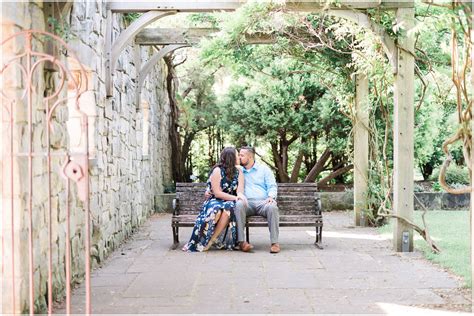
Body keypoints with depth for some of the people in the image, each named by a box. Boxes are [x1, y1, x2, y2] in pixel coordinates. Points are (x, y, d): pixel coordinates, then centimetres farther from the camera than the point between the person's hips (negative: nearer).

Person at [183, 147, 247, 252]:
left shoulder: (239, 172, 9)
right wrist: (235, 197, -21)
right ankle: (202, 242, -27)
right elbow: (217, 193, -13)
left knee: (229, 209, -35)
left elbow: (240, 191, -5)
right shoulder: (217, 170, -5)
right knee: (215, 210, -39)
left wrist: (240, 196, -30)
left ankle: (211, 241, -28)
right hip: (215, 201, -3)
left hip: (229, 202, 3)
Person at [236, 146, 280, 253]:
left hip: (263, 202, -1)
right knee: (238, 204, -35)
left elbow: (272, 186, 9)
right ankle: (241, 241, -38)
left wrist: (271, 197, -13)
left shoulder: (264, 169, 17)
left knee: (272, 207, -36)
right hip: (247, 203, 1)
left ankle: (274, 242, -34)